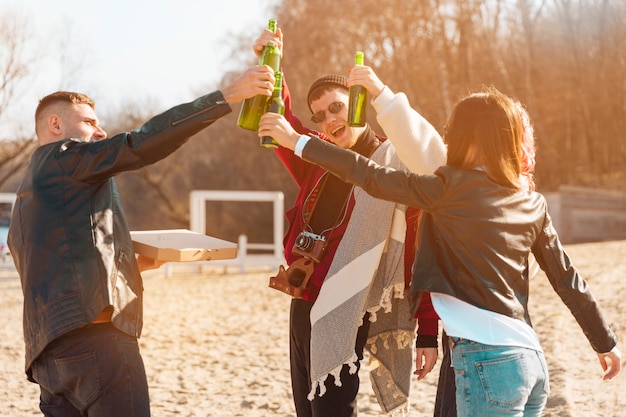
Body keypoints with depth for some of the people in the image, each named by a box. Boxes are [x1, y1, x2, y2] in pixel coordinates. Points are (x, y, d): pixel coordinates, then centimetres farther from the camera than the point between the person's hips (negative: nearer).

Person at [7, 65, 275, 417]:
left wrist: (127, 265, 22)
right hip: (94, 332, -10)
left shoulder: (28, 197, 28)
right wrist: (228, 96, -13)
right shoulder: (63, 155, 1)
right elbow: (143, 143, -11)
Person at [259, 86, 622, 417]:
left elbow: (374, 178, -7)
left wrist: (298, 142, 0)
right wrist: (607, 344, 22)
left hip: (488, 361, -7)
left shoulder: (452, 189, -8)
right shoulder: (533, 203, 11)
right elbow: (568, 279, 14)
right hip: (531, 360, 7)